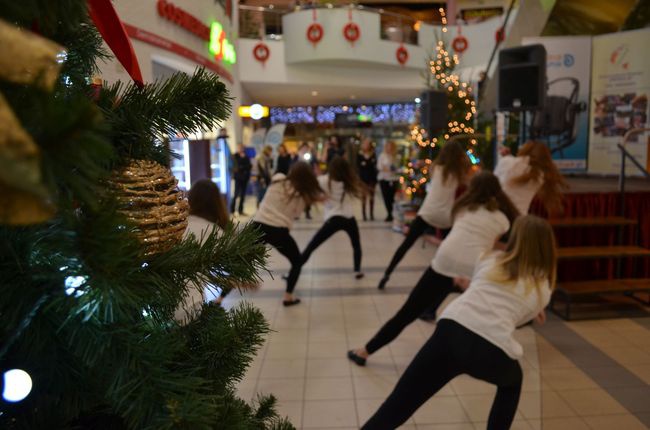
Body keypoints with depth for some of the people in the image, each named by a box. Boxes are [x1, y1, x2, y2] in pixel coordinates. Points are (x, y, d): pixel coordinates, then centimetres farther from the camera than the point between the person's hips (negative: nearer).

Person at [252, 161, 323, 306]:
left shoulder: (277, 179, 8)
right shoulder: (303, 194, 1)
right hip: (278, 231, -3)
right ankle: (288, 296, 14)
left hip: (258, 225, 3)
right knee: (297, 262, 20)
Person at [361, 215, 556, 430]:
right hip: (493, 352, 0)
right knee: (512, 381, 38)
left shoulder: (491, 260, 25)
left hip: (452, 330, 1)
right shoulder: (543, 288, 22)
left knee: (394, 411, 6)